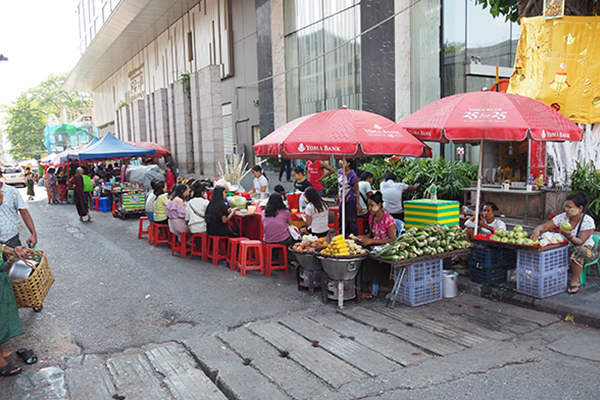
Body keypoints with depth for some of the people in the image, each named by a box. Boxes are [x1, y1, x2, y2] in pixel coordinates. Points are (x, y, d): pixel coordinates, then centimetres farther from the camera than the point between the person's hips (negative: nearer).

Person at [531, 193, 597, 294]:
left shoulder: (588, 221, -18)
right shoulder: (563, 217, -7)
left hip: (587, 250, -3)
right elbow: (544, 226, -10)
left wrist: (569, 236, -46)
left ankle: (575, 280, -20)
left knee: (577, 251, -39)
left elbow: (580, 242, -25)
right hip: (567, 249, 3)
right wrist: (537, 230, -34)